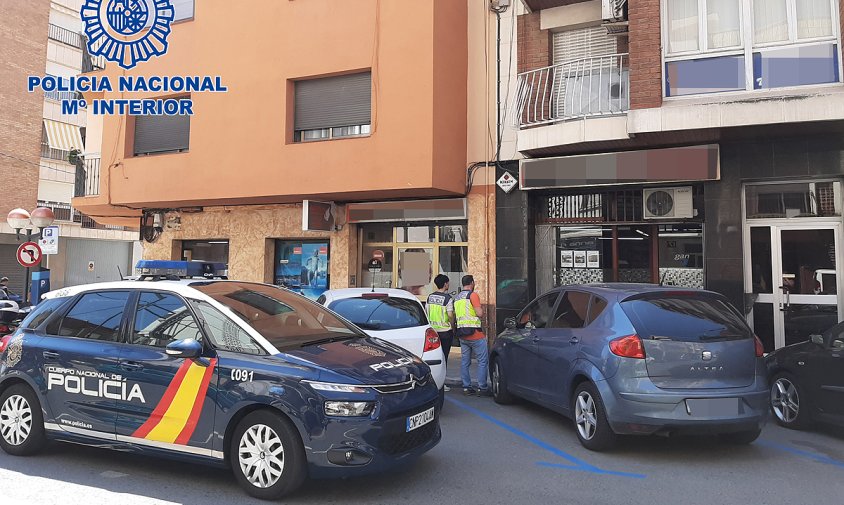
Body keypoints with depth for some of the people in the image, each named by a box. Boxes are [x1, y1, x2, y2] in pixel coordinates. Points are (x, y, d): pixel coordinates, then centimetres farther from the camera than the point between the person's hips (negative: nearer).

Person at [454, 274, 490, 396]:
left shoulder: (457, 298, 15)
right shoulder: (473, 295, -9)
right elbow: (479, 313, -17)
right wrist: (481, 308, 4)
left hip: (461, 334, 8)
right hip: (475, 333, -8)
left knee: (464, 362, 10)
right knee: (483, 361, -1)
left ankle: (466, 387, 13)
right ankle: (482, 388, -2)